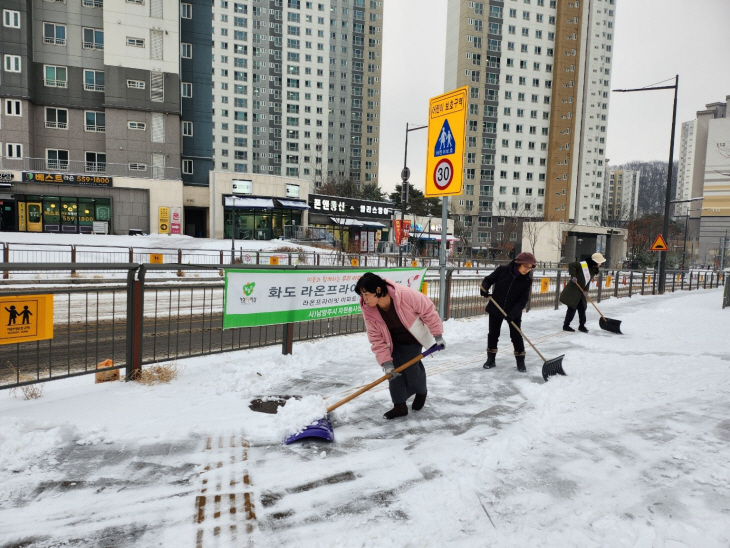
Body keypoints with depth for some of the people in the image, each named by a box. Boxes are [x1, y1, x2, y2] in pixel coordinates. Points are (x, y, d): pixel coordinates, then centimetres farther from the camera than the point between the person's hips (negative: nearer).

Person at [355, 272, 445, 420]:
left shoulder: (406, 295, -38)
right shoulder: (368, 311, -24)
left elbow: (428, 310, -23)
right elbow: (376, 339, -16)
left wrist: (438, 335, -16)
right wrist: (385, 361, -22)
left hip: (413, 339, -3)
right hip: (394, 342, 4)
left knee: (411, 368, -4)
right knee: (394, 369, -5)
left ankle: (421, 392, 29)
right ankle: (399, 405, 8)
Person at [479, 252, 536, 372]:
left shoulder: (527, 280, -11)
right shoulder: (502, 270, -14)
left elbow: (523, 300, -13)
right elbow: (488, 280, -3)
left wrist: (514, 312, -26)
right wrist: (484, 288, -25)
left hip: (514, 312, 0)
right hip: (495, 308, 0)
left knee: (516, 336, 3)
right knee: (493, 334, 9)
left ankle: (520, 361, 18)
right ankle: (491, 359, 24)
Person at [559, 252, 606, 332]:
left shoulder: (594, 270, 9)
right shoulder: (584, 265, -18)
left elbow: (588, 281, 11)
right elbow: (571, 265, -24)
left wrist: (585, 291, 3)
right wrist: (573, 276, -28)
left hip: (581, 292, 8)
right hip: (573, 291, -8)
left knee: (582, 309, 12)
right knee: (572, 309, -3)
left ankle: (581, 326, 25)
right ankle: (566, 325, 9)